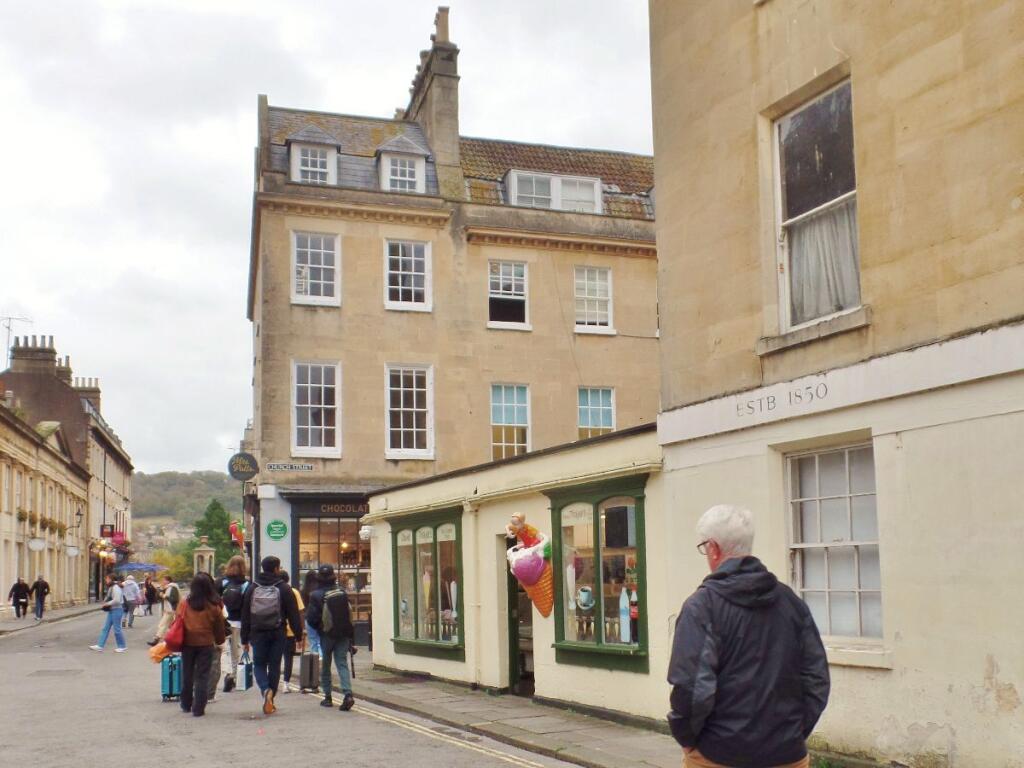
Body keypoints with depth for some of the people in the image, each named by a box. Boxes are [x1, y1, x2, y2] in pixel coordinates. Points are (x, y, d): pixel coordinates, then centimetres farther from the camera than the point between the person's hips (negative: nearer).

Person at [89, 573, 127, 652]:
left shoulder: (115, 587, -17)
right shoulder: (111, 588, 13)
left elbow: (117, 600, -25)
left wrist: (106, 604, -17)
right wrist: (104, 603, 6)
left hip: (117, 610, -10)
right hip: (111, 610, 10)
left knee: (117, 629, -1)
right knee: (105, 628, 8)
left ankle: (122, 646, 11)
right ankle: (100, 645, 10)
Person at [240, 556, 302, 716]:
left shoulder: (252, 589, 4)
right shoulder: (284, 589, -3)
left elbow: (245, 616, 7)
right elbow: (294, 615, -4)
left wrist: (245, 639, 13)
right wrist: (299, 635, 3)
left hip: (258, 634, 1)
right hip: (277, 634, -1)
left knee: (259, 665, 12)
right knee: (274, 666, 8)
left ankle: (265, 690, -15)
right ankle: (270, 701, 9)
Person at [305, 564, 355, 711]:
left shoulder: (317, 595, -11)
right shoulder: (342, 592, 1)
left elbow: (311, 617, -10)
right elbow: (349, 612, 7)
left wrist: (317, 627, 10)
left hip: (327, 634, -3)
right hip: (344, 633, 3)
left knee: (325, 666, 13)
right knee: (342, 663, 2)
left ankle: (327, 697, 18)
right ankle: (348, 694, -16)